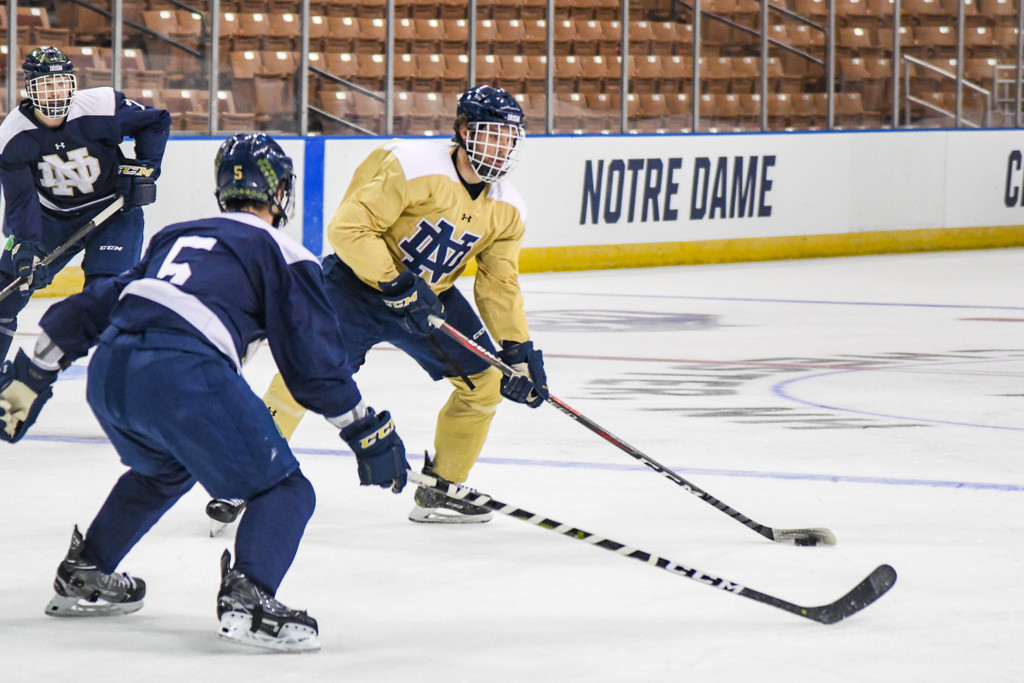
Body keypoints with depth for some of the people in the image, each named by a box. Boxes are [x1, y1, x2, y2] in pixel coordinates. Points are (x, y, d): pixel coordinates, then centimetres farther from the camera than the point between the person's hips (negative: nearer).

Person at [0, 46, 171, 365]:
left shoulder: (103, 107, -23)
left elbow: (156, 121, -6)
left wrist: (144, 166, -13)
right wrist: (26, 246, -29)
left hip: (111, 208, -3)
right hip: (51, 215, 3)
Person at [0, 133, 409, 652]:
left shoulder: (175, 237, 29)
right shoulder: (280, 254, 11)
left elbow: (93, 307, 31)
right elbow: (312, 357, 5)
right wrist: (367, 432, 11)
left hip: (107, 373, 7)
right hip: (183, 375, -7)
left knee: (164, 470, 36)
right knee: (284, 490, 2)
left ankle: (82, 577, 40)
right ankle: (247, 598, -22)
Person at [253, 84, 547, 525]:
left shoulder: (506, 210, -3)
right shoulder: (414, 167, -24)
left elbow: (499, 285, 6)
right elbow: (349, 227, -25)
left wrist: (519, 350, -2)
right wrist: (395, 285, -28)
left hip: (431, 295, 7)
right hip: (361, 280, -6)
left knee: (483, 380, 1)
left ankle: (442, 489, 16)